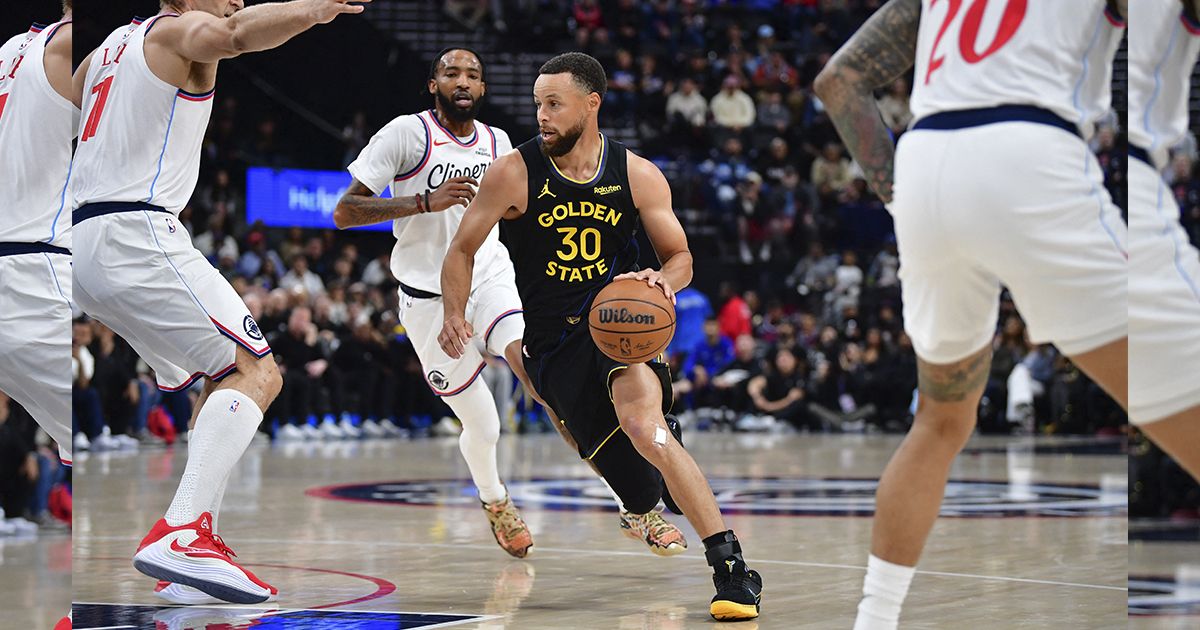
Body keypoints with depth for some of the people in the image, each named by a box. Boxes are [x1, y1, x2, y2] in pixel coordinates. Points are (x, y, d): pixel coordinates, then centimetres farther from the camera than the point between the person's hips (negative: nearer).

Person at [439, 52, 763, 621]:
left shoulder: (638, 176, -1)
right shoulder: (513, 174, -5)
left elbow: (681, 258, 7)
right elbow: (462, 251, 2)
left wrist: (662, 282, -17)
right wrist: (455, 315, -16)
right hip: (553, 344, 0)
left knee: (644, 424, -32)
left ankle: (730, 566, -31)